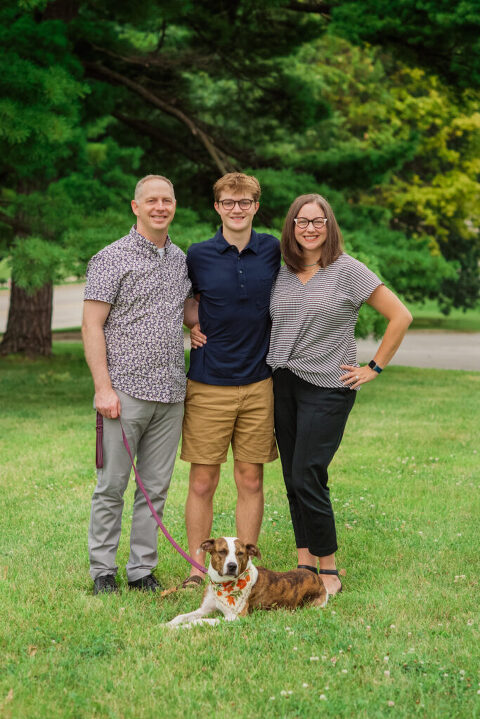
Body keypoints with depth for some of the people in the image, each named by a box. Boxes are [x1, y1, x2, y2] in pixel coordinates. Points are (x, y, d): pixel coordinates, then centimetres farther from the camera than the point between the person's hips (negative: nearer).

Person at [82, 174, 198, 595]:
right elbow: (92, 326, -8)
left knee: (156, 487, 8)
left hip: (170, 394, 5)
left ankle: (143, 569, 18)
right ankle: (103, 571, 14)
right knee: (112, 486, 2)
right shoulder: (112, 259, -5)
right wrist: (103, 386, -15)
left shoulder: (180, 259, 13)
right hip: (125, 392, -5)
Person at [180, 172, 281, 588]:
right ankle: (196, 570, 12)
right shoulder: (198, 256, 0)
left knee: (251, 480, 6)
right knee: (203, 482, 1)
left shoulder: (274, 251, 2)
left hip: (258, 384, 1)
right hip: (208, 385, -1)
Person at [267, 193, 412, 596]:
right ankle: (305, 566, 16)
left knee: (308, 479, -10)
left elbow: (400, 316, -4)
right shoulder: (281, 274, 9)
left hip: (327, 387, -5)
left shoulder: (348, 271, -6)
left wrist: (373, 369, -5)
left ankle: (329, 573, 2)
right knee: (293, 480, 7)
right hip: (282, 386, 5)